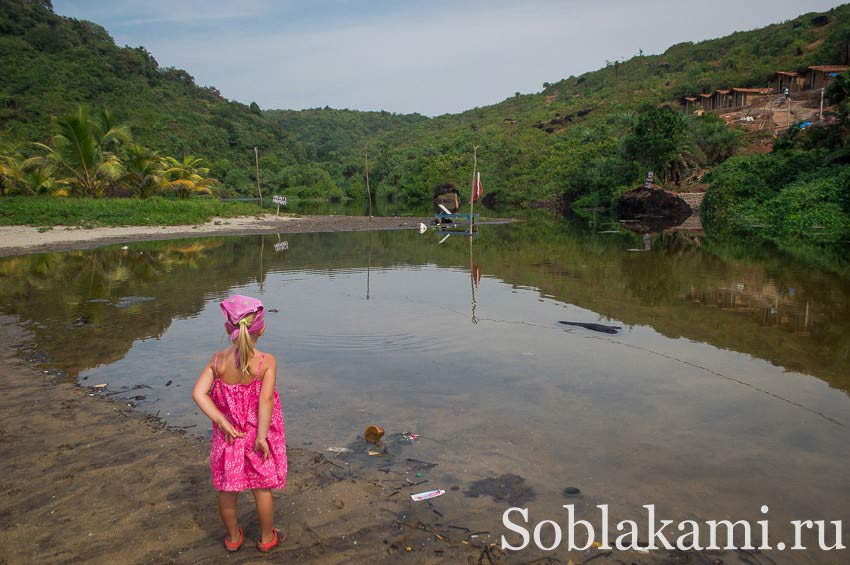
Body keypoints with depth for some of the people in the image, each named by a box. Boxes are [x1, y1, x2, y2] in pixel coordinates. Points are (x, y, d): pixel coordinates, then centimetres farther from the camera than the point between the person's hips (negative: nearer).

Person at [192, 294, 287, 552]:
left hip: (228, 436, 2)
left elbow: (199, 393, -19)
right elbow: (265, 399, -27)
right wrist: (261, 436, -21)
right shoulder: (267, 362, -20)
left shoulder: (218, 361, -11)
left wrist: (222, 423, -16)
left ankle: (233, 537, 40)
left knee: (227, 489, 21)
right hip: (258, 435, -2)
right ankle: (267, 538, 34)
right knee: (262, 488, 17)